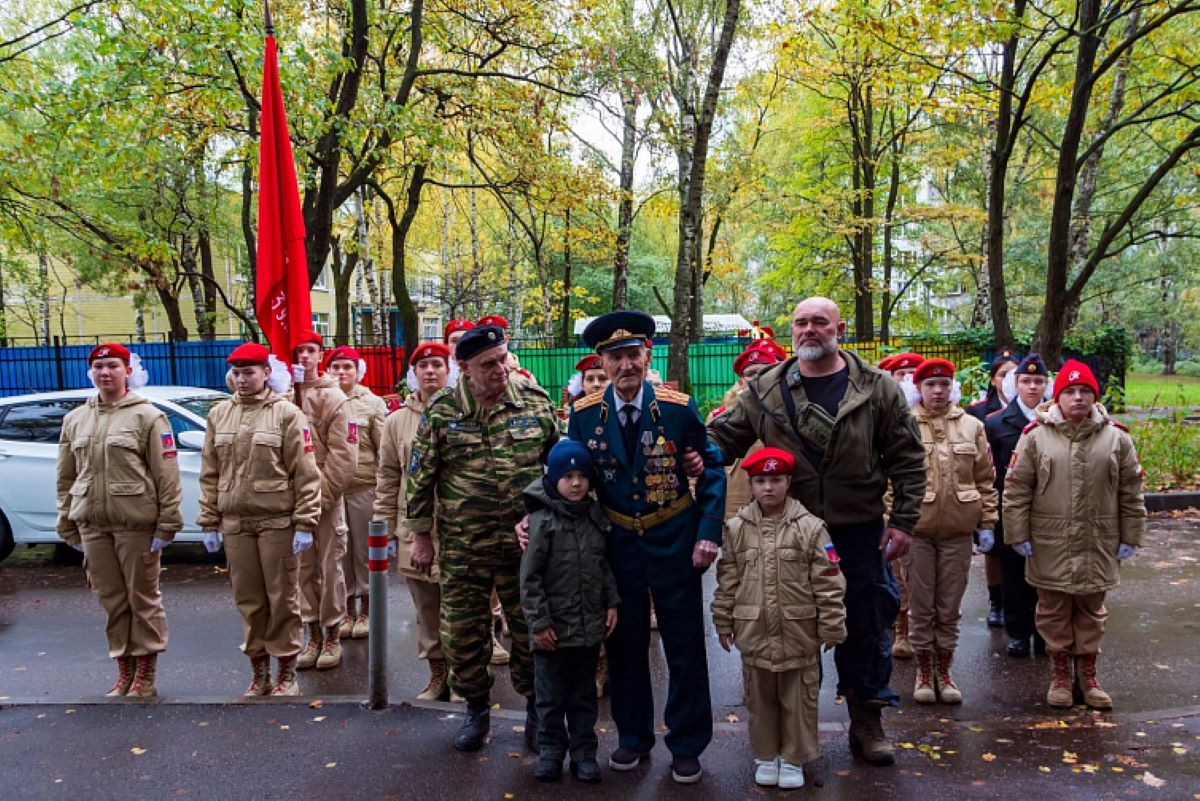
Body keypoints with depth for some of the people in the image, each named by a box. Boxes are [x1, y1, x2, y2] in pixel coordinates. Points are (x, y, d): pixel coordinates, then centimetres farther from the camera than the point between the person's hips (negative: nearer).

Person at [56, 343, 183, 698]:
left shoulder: (147, 416, -4)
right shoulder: (75, 419, 12)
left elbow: (166, 475, -8)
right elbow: (66, 478, 15)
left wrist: (167, 524, -12)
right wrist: (67, 524, 11)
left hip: (137, 524, -5)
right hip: (93, 526, 5)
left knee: (143, 599, 3)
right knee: (112, 601, 11)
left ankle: (145, 674, 14)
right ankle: (124, 671, 23)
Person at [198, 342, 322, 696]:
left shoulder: (286, 413, -4)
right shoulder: (219, 414, 10)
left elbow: (306, 473, -7)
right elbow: (209, 474, 13)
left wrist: (305, 524, -10)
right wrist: (209, 522, 8)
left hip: (278, 522, -4)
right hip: (235, 524, 4)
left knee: (282, 599, 3)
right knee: (248, 600, 11)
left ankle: (286, 673, 16)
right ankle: (259, 673, 24)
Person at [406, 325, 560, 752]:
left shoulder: (535, 401, -3)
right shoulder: (441, 412, -5)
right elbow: (420, 477, 2)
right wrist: (420, 536, 3)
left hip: (525, 542, 0)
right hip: (461, 548, 0)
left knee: (531, 630, 8)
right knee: (463, 634, 10)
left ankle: (537, 709, 29)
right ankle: (476, 710, 32)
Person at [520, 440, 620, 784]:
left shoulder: (595, 516, 4)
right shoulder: (543, 521, -13)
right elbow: (529, 577, -12)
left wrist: (612, 603, 7)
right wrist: (538, 622, -14)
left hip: (590, 626, 4)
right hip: (554, 629, -4)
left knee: (584, 694, 15)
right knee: (551, 696, 11)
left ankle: (583, 751, 27)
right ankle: (551, 750, 26)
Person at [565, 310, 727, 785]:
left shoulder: (678, 408, -11)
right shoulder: (584, 414, -5)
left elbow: (711, 470, -4)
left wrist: (709, 533, -11)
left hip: (674, 544, -2)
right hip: (617, 545, 2)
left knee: (685, 647, 8)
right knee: (624, 647, 14)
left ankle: (686, 745, 25)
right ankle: (633, 737, 33)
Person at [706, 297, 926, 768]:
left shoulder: (876, 389, -3)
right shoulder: (766, 390, 0)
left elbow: (908, 460, 0)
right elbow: (726, 435, 5)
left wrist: (902, 521, -4)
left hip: (859, 533, 0)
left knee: (865, 625, 9)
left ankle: (867, 722, 27)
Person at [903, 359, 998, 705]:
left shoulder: (972, 427, 6)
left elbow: (984, 481, 8)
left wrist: (987, 523, 4)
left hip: (958, 530, 2)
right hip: (917, 529, -2)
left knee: (950, 607, 10)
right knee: (921, 605, 7)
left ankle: (944, 670, 25)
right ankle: (924, 671, 21)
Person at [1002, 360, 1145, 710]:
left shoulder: (1116, 437, 1)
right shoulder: (1036, 436, -5)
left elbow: (1131, 493, 6)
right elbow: (1016, 489, -3)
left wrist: (1130, 537, 4)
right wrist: (1018, 534, -5)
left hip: (1098, 546, 1)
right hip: (1050, 547, -1)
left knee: (1091, 612, 14)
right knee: (1054, 612, 9)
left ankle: (1087, 674, 29)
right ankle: (1061, 674, 26)